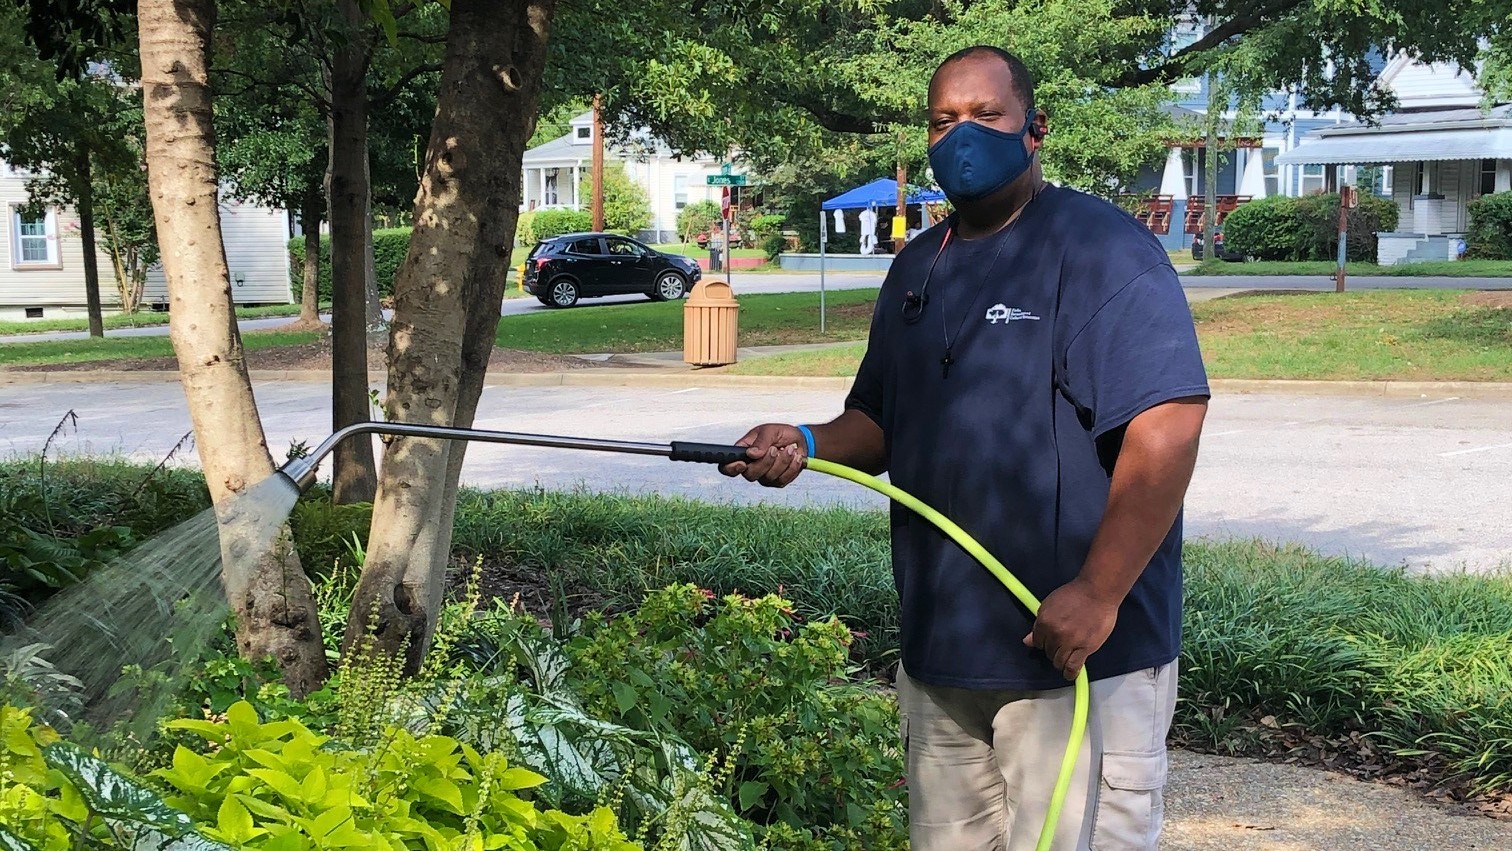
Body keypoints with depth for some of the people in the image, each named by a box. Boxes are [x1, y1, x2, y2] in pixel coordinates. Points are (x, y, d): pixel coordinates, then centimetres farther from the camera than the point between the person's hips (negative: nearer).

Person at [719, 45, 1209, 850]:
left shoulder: (1100, 249, -11)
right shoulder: (916, 269, 14)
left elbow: (1167, 425, -19)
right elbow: (880, 421, 22)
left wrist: (1098, 594, -24)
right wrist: (809, 443, 0)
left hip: (1078, 651, -7)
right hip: (939, 652, 7)